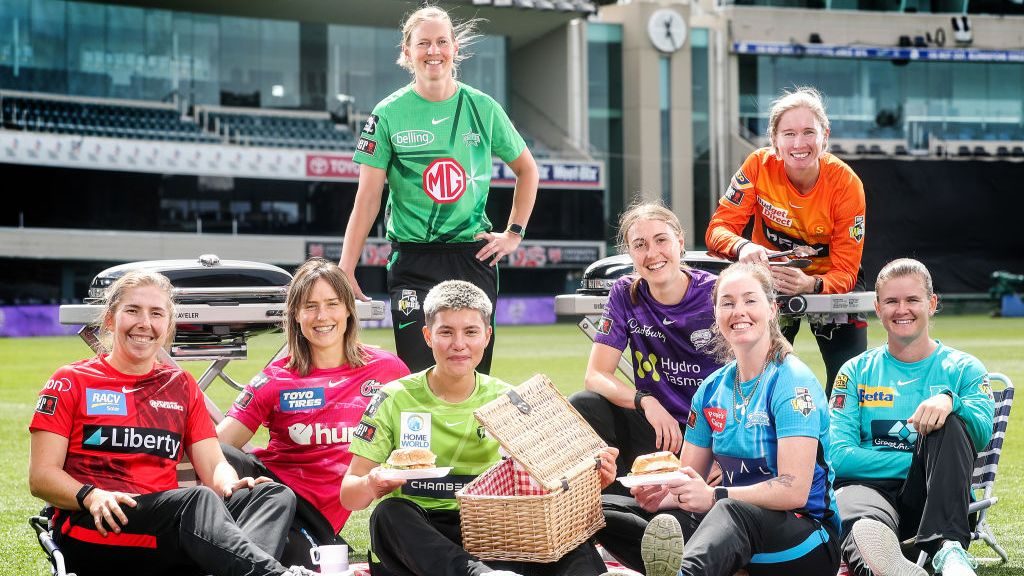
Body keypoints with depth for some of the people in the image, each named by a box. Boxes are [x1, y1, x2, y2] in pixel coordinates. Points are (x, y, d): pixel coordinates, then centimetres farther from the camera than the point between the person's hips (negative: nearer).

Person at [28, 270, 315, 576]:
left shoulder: (182, 386, 21)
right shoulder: (70, 382, 11)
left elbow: (214, 465, 12)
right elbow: (41, 476, 3)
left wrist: (231, 485, -13)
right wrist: (91, 496, -18)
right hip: (95, 531, -4)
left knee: (275, 495, -22)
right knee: (198, 500, -34)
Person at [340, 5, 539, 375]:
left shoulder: (483, 108, 4)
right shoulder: (389, 114, -1)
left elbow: (527, 170, 18)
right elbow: (368, 197, -3)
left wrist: (515, 233, 9)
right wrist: (345, 271, -9)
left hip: (473, 256, 2)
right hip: (413, 260, -2)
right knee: (418, 374, -8)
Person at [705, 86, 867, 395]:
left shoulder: (846, 184, -23)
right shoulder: (759, 166, -20)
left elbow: (845, 272, -22)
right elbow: (718, 228, -19)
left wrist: (810, 285, -44)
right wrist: (742, 247, -41)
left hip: (827, 281, -1)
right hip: (770, 276, 1)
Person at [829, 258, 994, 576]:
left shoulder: (963, 369, 14)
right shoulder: (857, 372, 16)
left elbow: (982, 433, -7)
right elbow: (838, 455, 2)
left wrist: (950, 399, -29)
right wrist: (917, 461, -7)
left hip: (935, 497, 1)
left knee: (949, 420, -28)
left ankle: (948, 550, -41)